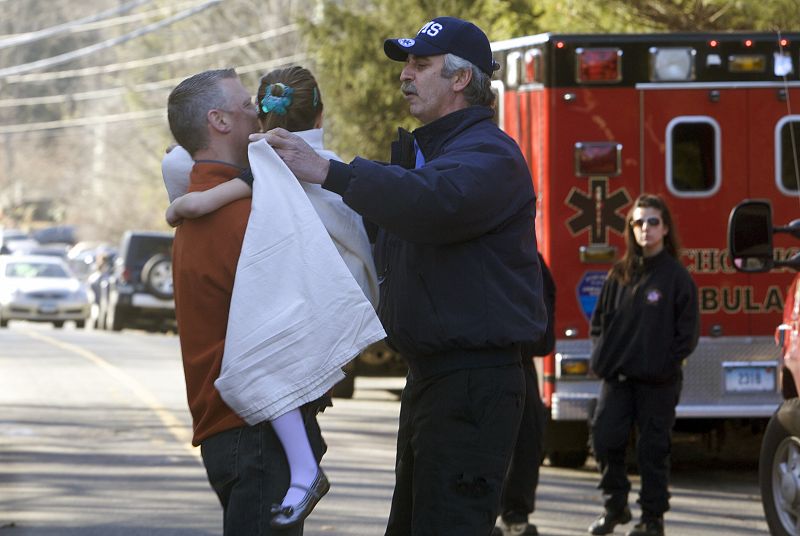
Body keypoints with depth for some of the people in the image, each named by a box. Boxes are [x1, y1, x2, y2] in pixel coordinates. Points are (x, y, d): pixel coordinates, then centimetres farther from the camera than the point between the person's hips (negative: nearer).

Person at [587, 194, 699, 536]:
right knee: (605, 437, -2)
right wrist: (603, 356, 2)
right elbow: (600, 319, 15)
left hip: (657, 381, -4)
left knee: (653, 448, 0)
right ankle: (615, 505, 14)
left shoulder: (676, 276, -1)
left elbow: (688, 330, -3)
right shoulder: (620, 274, 10)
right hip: (618, 376, 4)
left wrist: (666, 364, -10)